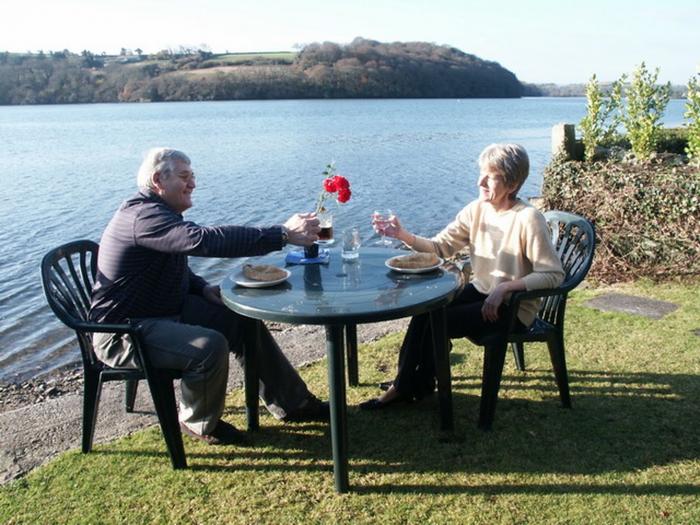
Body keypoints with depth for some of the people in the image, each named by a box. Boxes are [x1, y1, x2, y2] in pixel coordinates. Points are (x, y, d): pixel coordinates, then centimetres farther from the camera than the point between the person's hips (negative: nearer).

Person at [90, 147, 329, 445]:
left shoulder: (158, 212, 10)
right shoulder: (145, 217, -25)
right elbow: (206, 240, -39)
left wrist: (202, 288, 0)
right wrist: (283, 235, -39)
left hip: (169, 310, 10)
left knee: (243, 322, 2)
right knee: (210, 345, -31)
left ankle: (292, 403, 12)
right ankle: (200, 424, -2)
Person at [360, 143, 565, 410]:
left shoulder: (528, 219, -21)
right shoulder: (477, 209, -2)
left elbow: (554, 275, -22)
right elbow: (440, 246, -3)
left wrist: (505, 287, -28)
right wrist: (403, 235, -18)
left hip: (514, 307, -6)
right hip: (480, 291, 6)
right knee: (425, 311, -15)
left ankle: (407, 387, 5)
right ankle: (405, 382, 3)